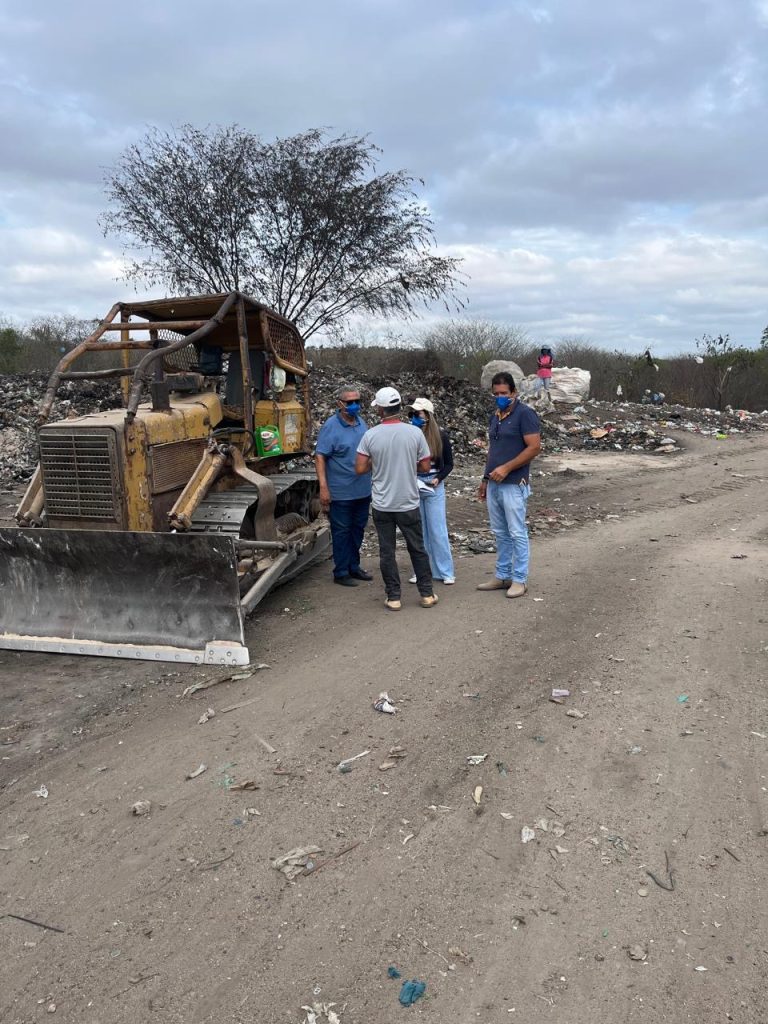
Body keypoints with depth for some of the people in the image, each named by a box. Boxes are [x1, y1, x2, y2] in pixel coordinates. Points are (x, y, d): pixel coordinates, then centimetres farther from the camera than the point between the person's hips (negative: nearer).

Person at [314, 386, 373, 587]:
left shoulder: (361, 423, 8)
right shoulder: (330, 427, -12)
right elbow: (320, 457, -15)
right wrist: (323, 488, -21)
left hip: (363, 490, 7)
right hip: (341, 493, -7)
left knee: (358, 529, 16)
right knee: (342, 532, 2)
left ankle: (354, 566, 29)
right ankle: (341, 572, 12)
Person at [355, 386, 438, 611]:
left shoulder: (370, 435, -9)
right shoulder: (415, 433, -7)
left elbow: (360, 468, -8)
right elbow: (425, 467, -2)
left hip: (382, 505, -1)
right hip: (408, 503, 1)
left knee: (387, 551, 9)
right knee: (417, 549, 13)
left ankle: (393, 597, 13)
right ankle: (427, 594, 19)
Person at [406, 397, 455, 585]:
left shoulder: (441, 435, -5)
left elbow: (449, 464, 2)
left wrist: (437, 479, -12)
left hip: (434, 487, -2)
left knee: (437, 530, 1)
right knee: (418, 530, 8)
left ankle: (446, 572, 11)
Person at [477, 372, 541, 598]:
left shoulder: (524, 414, -9)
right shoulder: (495, 417, 15)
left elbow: (534, 447, -15)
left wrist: (506, 468, -19)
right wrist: (485, 480, 19)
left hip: (513, 485, -8)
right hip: (494, 485, 8)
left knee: (517, 533, -1)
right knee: (500, 533, 13)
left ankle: (519, 580, 8)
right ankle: (502, 576, 21)